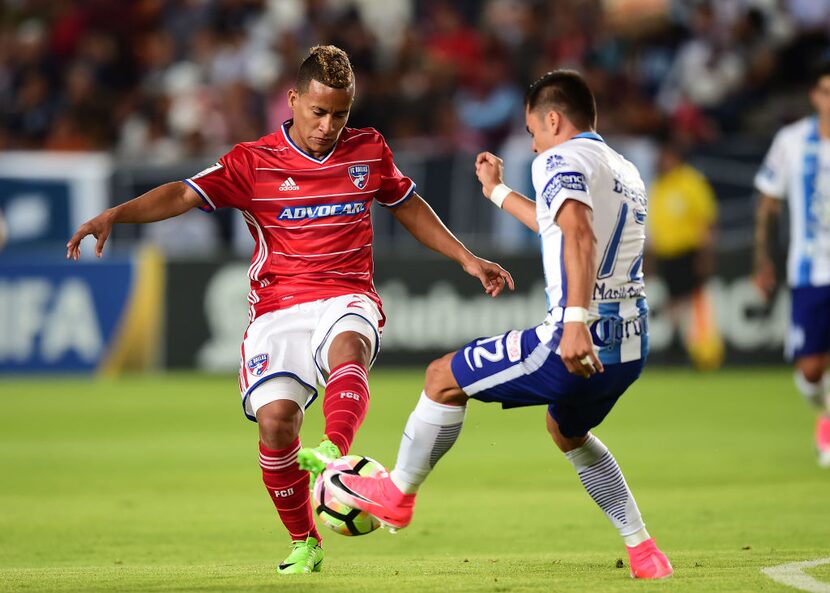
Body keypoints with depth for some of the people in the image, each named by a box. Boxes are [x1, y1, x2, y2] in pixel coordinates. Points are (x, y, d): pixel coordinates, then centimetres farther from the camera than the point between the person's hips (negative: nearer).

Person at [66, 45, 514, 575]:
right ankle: (305, 544, 2)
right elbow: (184, 195, -9)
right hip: (278, 308, -1)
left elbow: (410, 207, 27)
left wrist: (466, 259, 27)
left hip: (346, 298, 1)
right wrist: (115, 214, -25)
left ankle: (334, 455, -62)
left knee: (348, 344, -36)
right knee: (275, 417, -19)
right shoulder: (253, 162, 2)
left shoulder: (369, 150, 10)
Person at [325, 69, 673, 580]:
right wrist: (499, 192, 50)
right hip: (631, 346, 9)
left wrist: (577, 321, -35)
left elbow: (580, 237, -24)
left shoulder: (561, 160, -5)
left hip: (579, 344, -9)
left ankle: (396, 494, 22)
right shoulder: (626, 173, 22)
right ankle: (644, 552, 28)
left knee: (444, 379, 8)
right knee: (568, 432, 35)